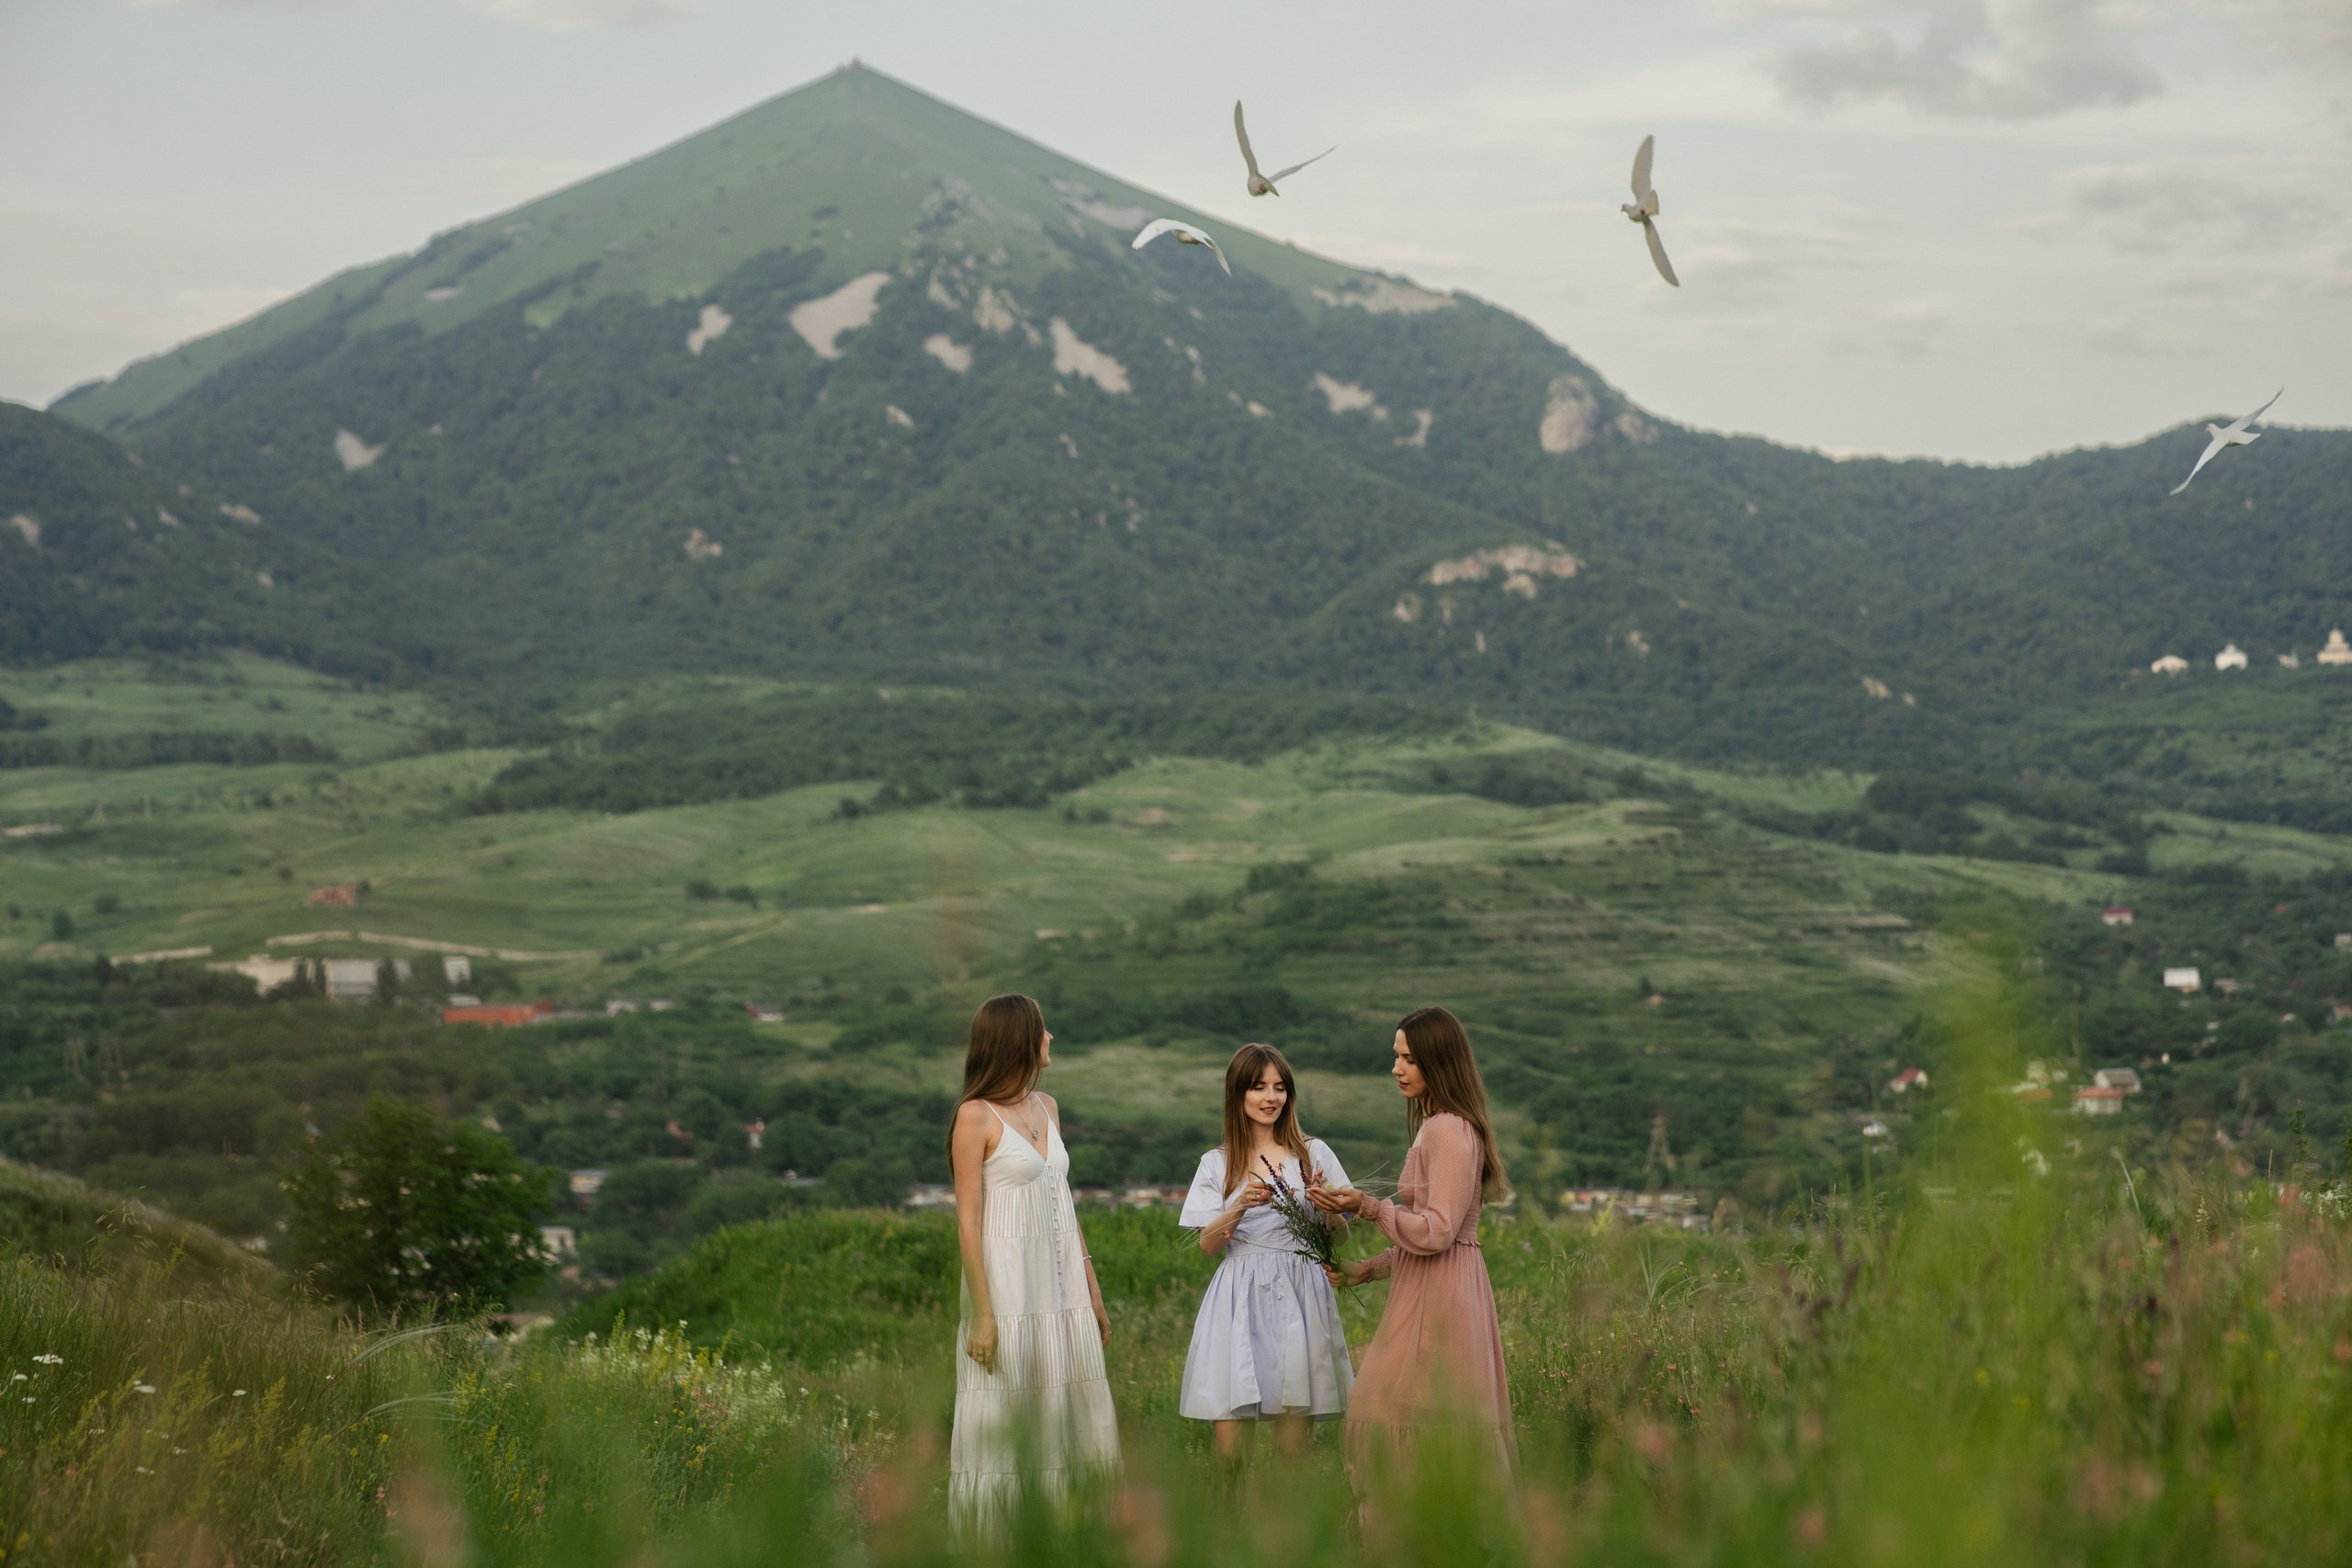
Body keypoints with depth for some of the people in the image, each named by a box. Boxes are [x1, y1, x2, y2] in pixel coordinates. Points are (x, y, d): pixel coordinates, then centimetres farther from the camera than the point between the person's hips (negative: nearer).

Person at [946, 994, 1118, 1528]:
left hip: (1060, 1286, 7)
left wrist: (1092, 1291, 17)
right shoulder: (976, 1116, -8)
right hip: (1009, 1287, -7)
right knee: (1004, 1424, -3)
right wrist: (982, 1313, -15)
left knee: (1064, 1418, 7)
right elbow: (968, 1221, -11)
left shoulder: (1047, 1107, 13)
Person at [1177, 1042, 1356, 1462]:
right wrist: (1240, 1207, -14)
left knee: (1293, 1442, -3)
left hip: (1299, 1298, 0)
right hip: (1240, 1301, 0)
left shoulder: (1313, 1154, 8)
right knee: (1230, 1439, -7)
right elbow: (1208, 1245, 2)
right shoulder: (1218, 1164, 9)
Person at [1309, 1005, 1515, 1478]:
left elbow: (1437, 1231, -20)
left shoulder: (1449, 1130, -14)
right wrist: (1366, 1270, 18)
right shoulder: (1434, 1126, 18)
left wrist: (1368, 1207, -21)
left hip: (1438, 1297, -10)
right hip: (1430, 1292, 10)